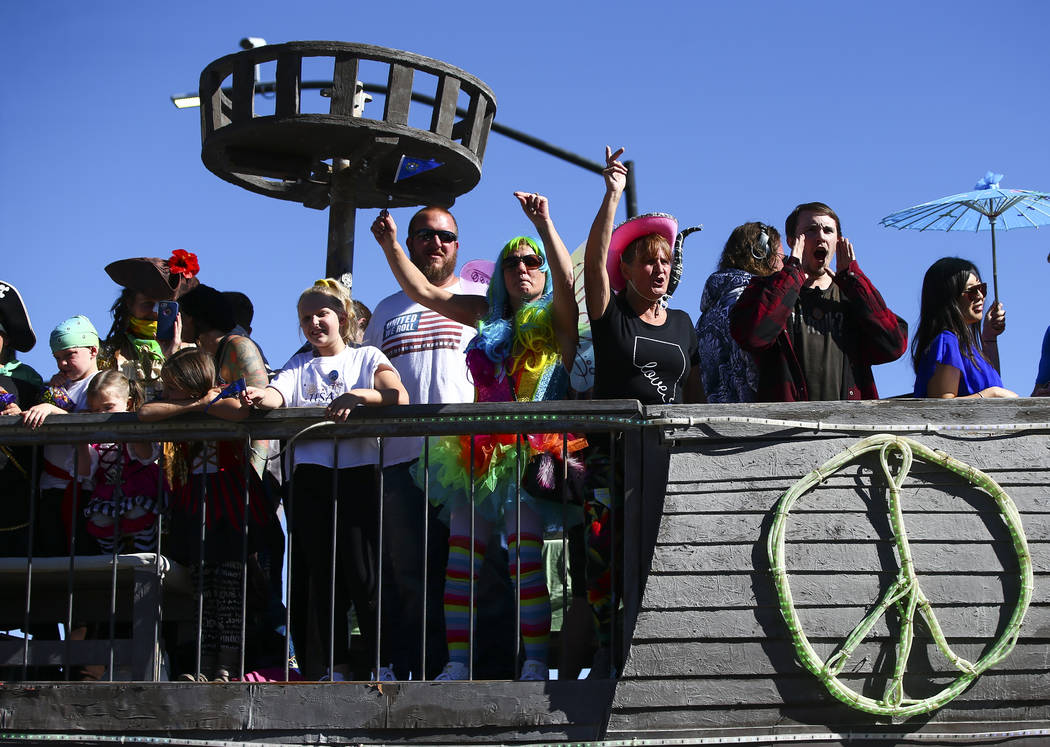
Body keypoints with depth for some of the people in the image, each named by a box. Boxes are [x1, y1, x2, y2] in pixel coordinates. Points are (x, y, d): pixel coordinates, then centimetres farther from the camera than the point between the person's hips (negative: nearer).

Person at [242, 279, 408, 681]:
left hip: (357, 470, -3)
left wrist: (356, 395, -20)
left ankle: (384, 664, -7)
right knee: (316, 573, 1)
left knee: (364, 571, -11)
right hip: (309, 475, 3)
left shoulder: (367, 358, 15)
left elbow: (399, 397, -3)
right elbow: (278, 394, 0)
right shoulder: (300, 365, 21)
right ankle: (332, 667, 5)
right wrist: (260, 396, -24)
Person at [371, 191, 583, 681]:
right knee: (462, 553, -2)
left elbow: (566, 280, -15)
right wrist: (391, 245, 7)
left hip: (531, 454, -5)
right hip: (479, 452, 5)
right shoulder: (490, 316, 20)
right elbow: (422, 292, 19)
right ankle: (457, 663, -1)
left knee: (525, 552, -15)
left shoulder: (556, 320, 7)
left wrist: (545, 225, -27)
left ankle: (535, 661, -14)